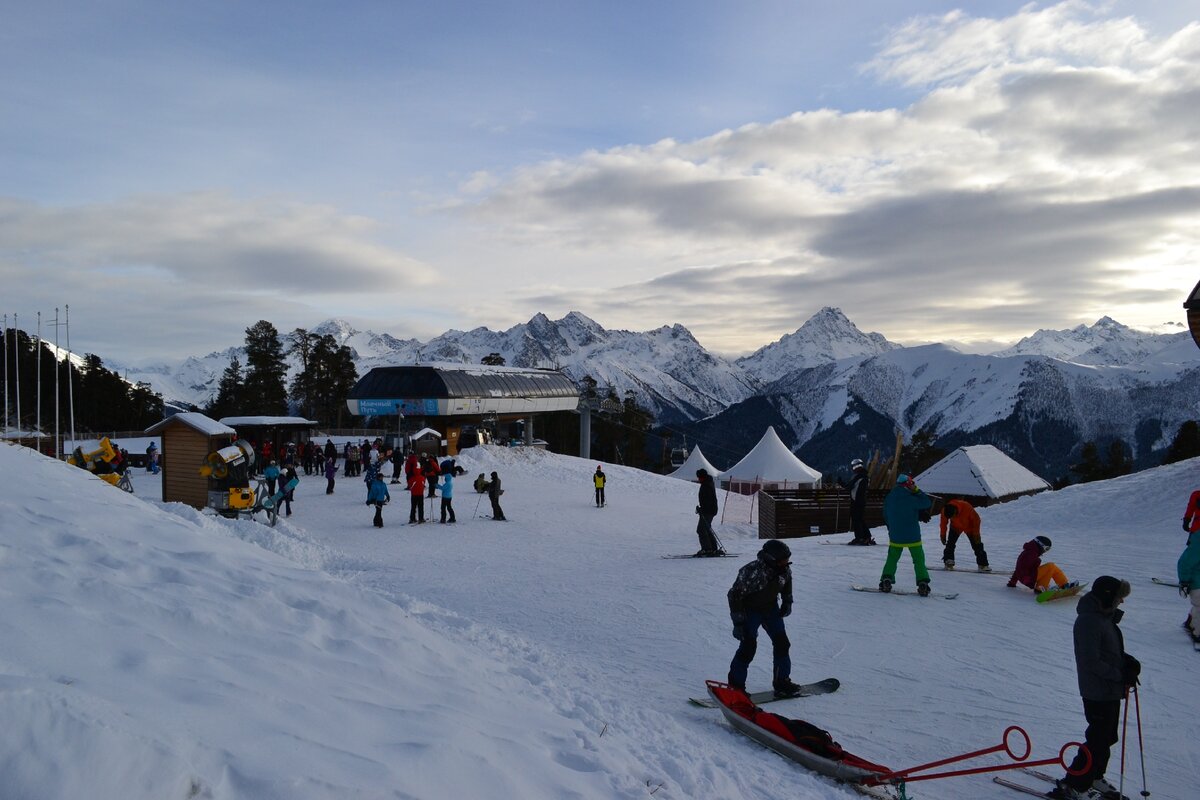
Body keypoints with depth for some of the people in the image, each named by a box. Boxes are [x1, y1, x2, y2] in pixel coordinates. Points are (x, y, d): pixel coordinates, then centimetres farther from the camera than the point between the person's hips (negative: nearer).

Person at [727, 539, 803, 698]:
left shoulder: (785, 569, -13)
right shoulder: (752, 572, -34)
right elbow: (735, 595, -26)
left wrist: (787, 601, 6)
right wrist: (738, 622, -24)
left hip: (771, 609, 7)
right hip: (750, 611, -7)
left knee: (782, 643, 6)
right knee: (748, 647, -12)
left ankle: (782, 681, 22)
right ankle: (735, 687, 1)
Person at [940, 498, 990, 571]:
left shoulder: (967, 507, -38)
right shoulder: (944, 511, -29)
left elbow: (976, 519, -21)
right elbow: (944, 523, -8)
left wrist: (976, 534, -17)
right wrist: (943, 535, -3)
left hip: (969, 527, -2)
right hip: (955, 527, 2)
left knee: (977, 546, -5)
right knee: (950, 544, -13)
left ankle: (983, 565, 1)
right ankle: (948, 562, -3)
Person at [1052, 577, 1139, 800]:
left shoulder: (1105, 616, 9)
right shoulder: (1089, 621, -23)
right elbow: (1092, 662, -25)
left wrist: (1128, 661, 0)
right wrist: (1121, 675, -20)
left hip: (1111, 690, 10)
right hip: (1098, 692, -10)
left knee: (1107, 737, 21)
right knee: (1098, 740, -5)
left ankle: (1094, 778, 38)